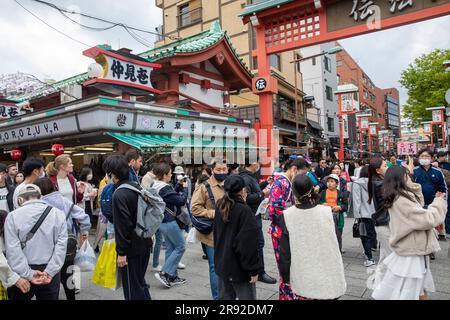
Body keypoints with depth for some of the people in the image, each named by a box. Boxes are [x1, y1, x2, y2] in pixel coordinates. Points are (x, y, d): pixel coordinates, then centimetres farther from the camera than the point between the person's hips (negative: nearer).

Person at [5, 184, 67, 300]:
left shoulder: (13, 216, -7)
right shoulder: (58, 214, -3)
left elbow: (13, 250, -13)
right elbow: (61, 246, -10)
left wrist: (28, 274, -13)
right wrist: (50, 272, -11)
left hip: (23, 273, -1)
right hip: (50, 273, 1)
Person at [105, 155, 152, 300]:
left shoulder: (119, 194, -20)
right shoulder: (137, 187, 4)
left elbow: (122, 226, -21)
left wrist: (121, 252, -15)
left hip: (131, 248, -8)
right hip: (145, 243, 8)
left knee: (132, 288, 8)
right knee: (140, 281, 23)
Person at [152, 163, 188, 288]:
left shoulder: (155, 187, 7)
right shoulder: (166, 188, -22)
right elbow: (181, 201, -19)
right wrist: (185, 188, -6)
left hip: (162, 221, 10)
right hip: (170, 222, -10)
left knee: (170, 248, 15)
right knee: (180, 247, 3)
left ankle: (172, 277, 21)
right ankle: (164, 273, 1)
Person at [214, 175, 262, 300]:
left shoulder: (220, 207, 2)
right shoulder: (244, 211, -21)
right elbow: (248, 244, -21)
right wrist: (254, 269, -15)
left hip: (222, 264, 8)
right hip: (239, 267, -7)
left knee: (225, 296, 18)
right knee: (246, 296, 6)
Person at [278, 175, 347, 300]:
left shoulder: (286, 216, -16)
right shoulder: (326, 211, -15)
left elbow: (284, 250, -7)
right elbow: (334, 243, -3)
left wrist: (285, 275, 6)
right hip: (326, 273, 1)